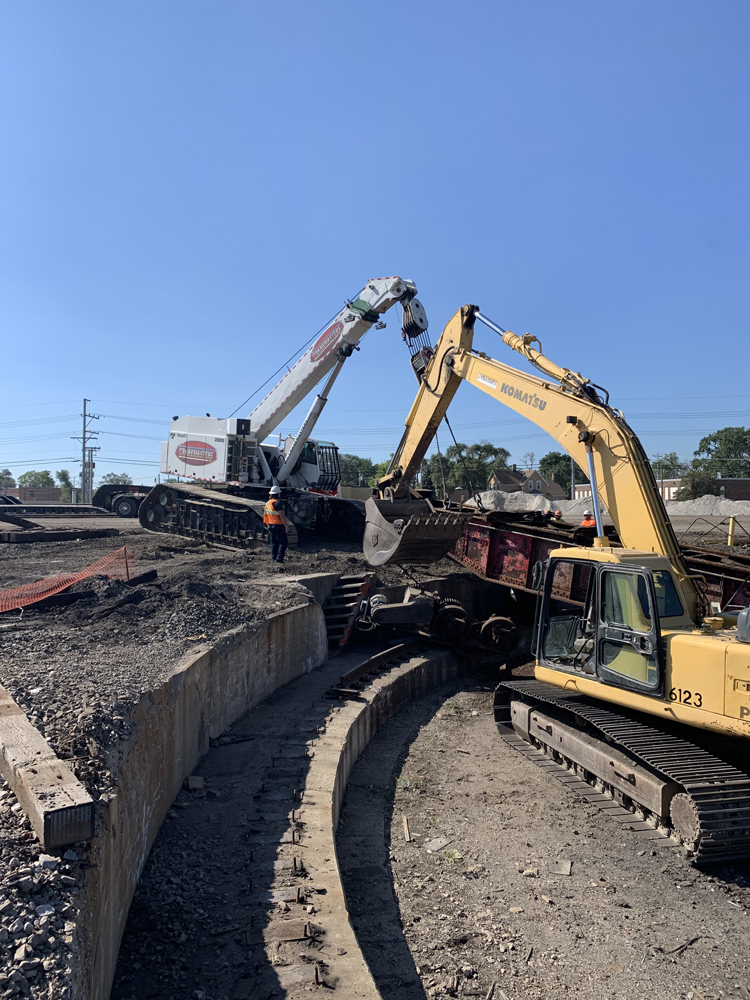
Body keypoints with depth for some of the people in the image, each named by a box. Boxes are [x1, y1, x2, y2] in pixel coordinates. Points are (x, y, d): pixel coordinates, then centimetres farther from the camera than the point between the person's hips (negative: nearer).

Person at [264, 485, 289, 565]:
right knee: (283, 542, -1)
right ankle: (279, 559, -7)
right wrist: (286, 525, -12)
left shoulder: (267, 503, 10)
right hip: (278, 525, -8)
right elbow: (282, 515, -20)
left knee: (274, 542, 14)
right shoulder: (277, 503, -16)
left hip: (270, 525, 8)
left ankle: (274, 559, 16)